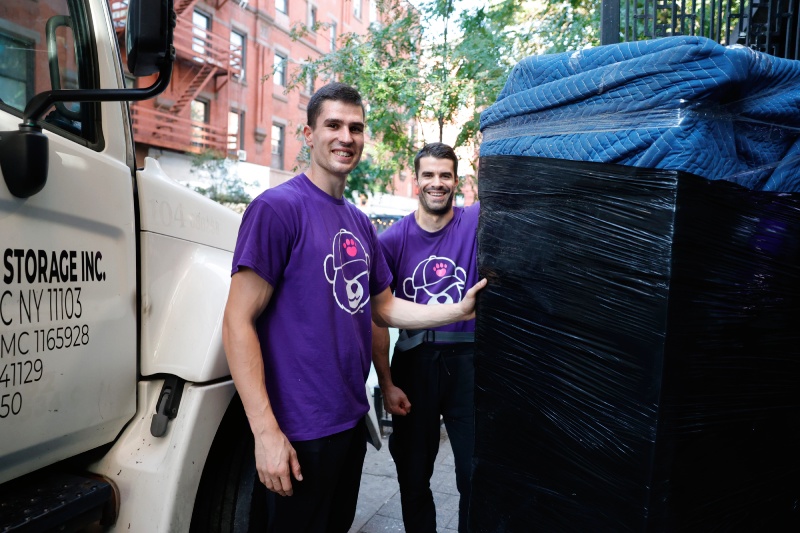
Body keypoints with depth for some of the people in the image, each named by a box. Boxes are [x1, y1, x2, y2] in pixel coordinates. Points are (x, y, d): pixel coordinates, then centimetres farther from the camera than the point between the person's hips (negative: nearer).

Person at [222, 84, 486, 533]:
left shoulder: (360, 222, 9)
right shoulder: (277, 208, -14)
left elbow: (384, 307, 16)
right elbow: (238, 323, -17)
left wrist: (458, 311, 4)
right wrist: (266, 431, -21)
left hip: (353, 416, 8)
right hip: (301, 428, -7)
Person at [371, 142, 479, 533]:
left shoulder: (477, 222, -3)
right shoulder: (392, 239, -3)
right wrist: (386, 384, -5)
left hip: (468, 360, -1)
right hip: (413, 361, 1)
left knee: (476, 476, 9)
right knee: (413, 477, 15)